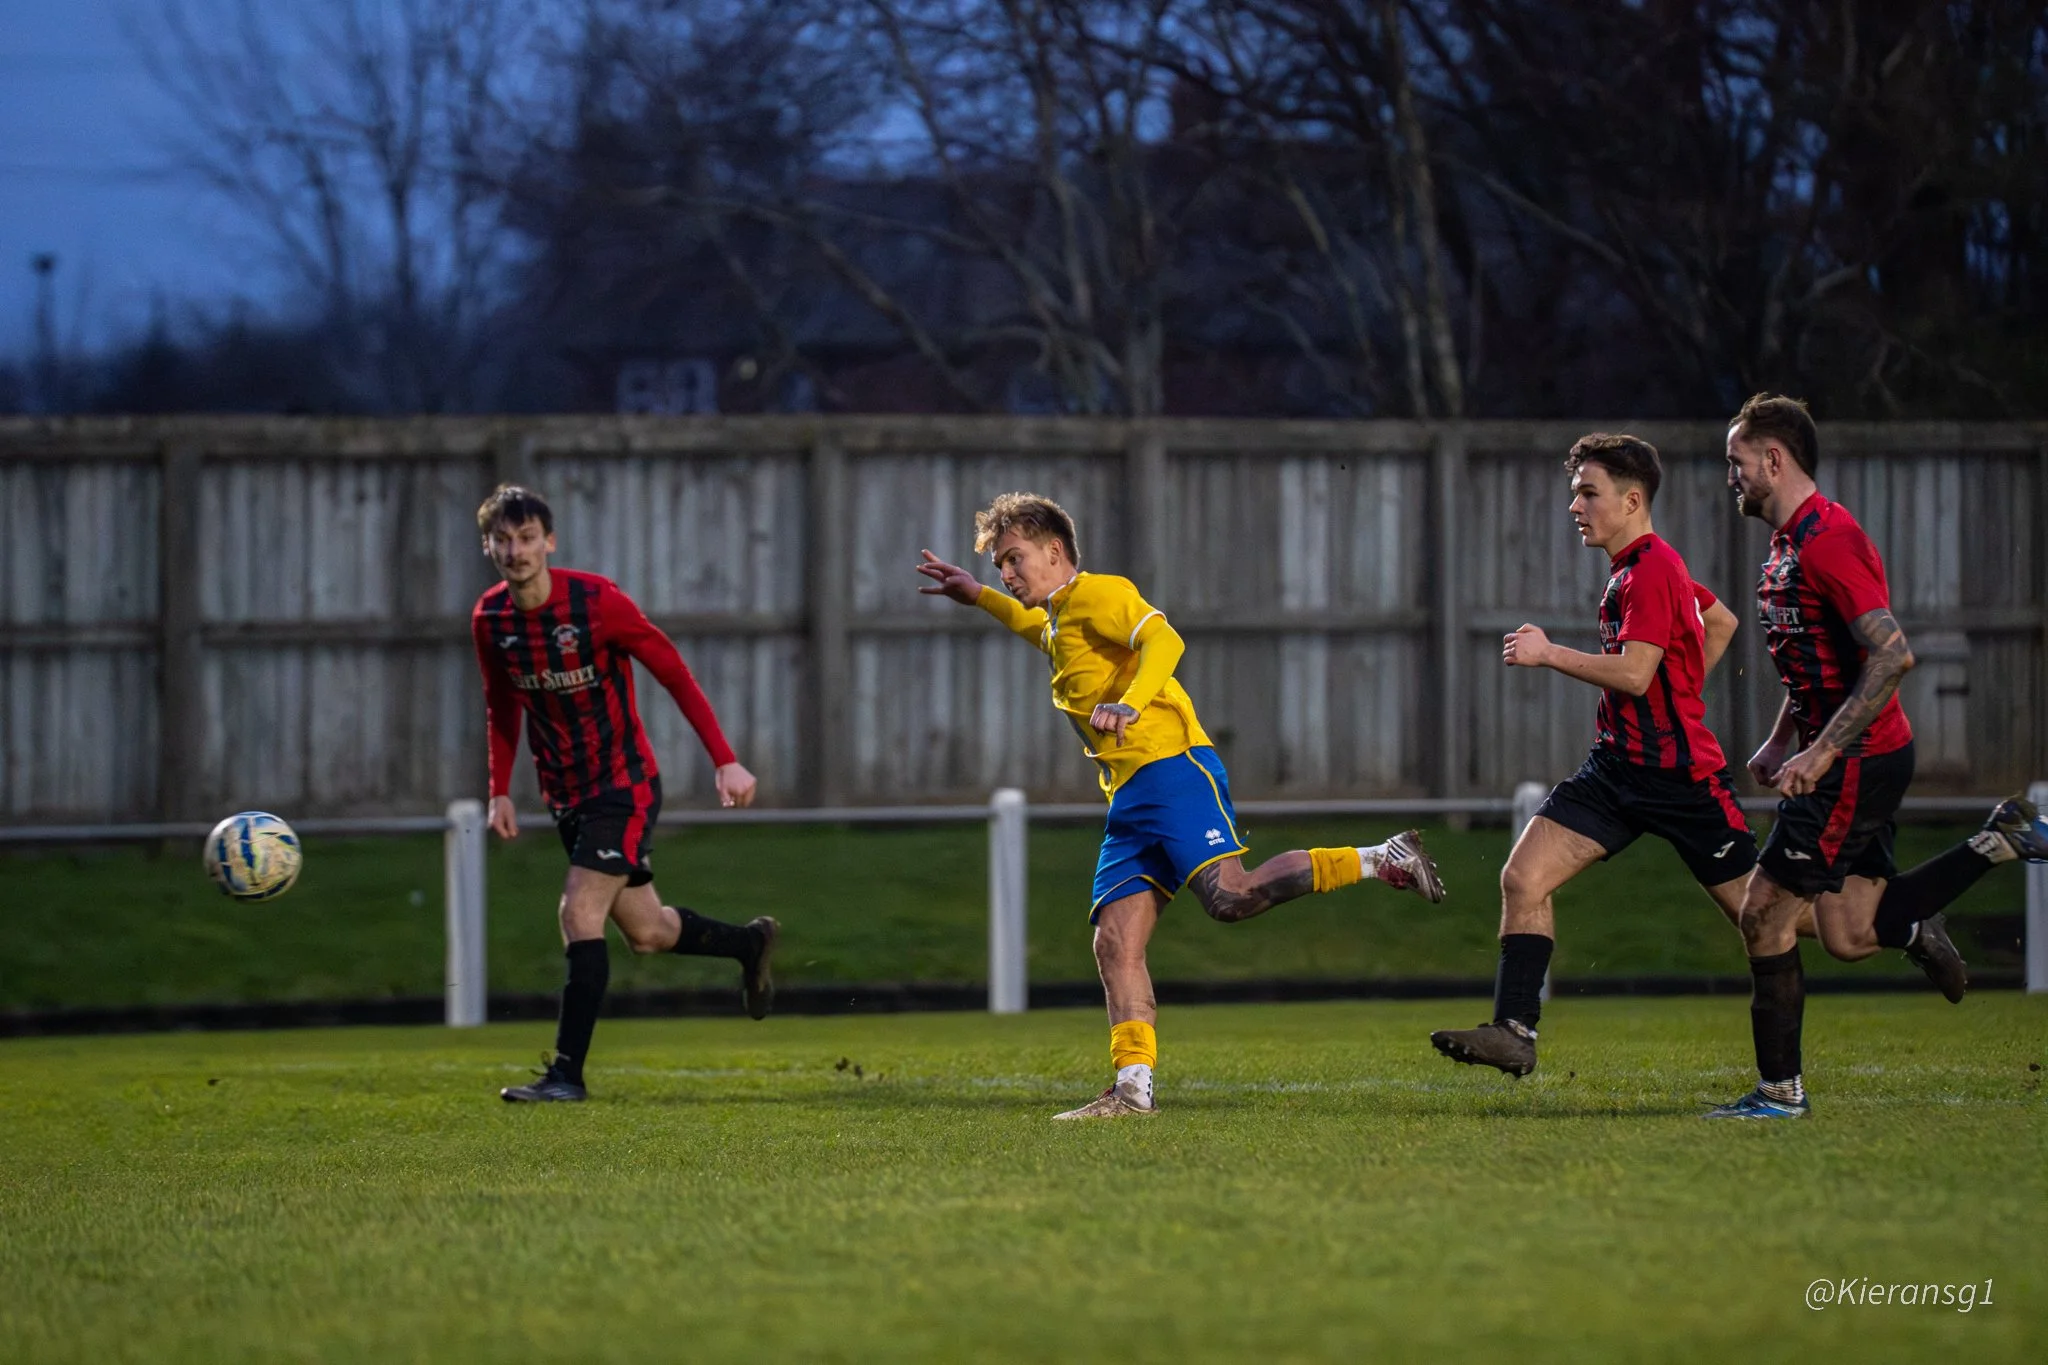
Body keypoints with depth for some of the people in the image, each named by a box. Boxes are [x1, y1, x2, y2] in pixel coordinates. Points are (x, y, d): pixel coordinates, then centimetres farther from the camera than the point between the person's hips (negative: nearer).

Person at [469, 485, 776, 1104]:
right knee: (644, 930, 13)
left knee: (580, 917, -18)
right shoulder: (489, 618, -3)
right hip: (566, 794, 6)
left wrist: (725, 761, -16)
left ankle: (567, 1073, -15)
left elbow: (675, 673, -13)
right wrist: (500, 790, 6)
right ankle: (750, 943, 40)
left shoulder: (597, 601, -19)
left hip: (624, 785, -6)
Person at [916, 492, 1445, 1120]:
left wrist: (1129, 703, -34)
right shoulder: (1057, 617, 28)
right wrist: (978, 597, 47)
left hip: (1172, 767, -9)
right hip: (1129, 798, 9)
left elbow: (1163, 639, -19)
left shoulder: (1096, 593, -1)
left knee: (1228, 894, -26)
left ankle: (1380, 861, -13)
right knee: (1115, 942, -4)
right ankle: (1133, 1088, -10)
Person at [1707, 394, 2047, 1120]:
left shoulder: (1828, 539, -18)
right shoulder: (1790, 541, 15)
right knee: (1850, 935, 9)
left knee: (1764, 914, -7)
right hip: (1855, 760, 10)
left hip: (1855, 762, -10)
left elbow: (1892, 654, -26)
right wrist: (1779, 742, 17)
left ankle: (1779, 1089, 1)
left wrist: (1823, 750, -26)